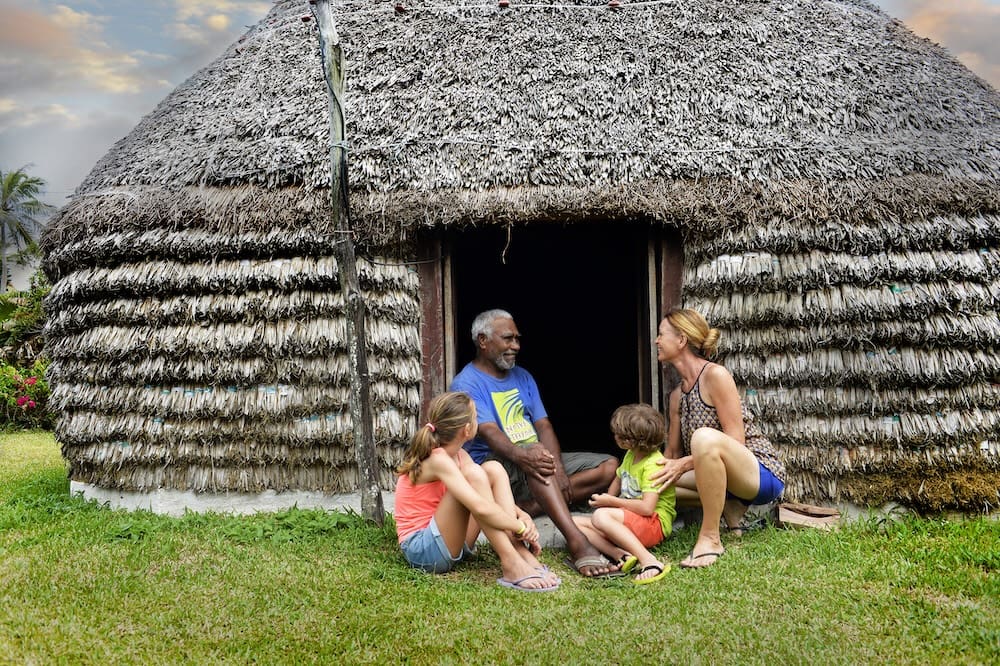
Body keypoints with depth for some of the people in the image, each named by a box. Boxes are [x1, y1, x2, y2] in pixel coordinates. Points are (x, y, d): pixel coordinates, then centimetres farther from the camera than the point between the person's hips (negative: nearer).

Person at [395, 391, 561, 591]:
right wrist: (521, 528, -21)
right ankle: (511, 564, -27)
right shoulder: (437, 460, -22)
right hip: (422, 550, -9)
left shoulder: (459, 455, 7)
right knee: (473, 475, -26)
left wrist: (522, 515, -11)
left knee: (493, 469, -3)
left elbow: (492, 497, 8)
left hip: (450, 542, 9)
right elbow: (481, 508, -33)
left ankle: (522, 554, -15)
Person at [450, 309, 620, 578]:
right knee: (534, 456, -40)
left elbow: (543, 426, 6)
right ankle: (578, 545, -51)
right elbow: (488, 432, -23)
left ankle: (529, 505, -23)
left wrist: (557, 468, -14)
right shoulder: (466, 384, -6)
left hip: (535, 458, 8)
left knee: (609, 466, -8)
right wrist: (522, 455, -44)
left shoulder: (522, 376, 16)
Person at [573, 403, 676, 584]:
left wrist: (611, 502, -14)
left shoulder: (653, 464, -16)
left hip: (655, 523, -9)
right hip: (629, 522, 9)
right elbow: (618, 480, 30)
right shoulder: (630, 455, 11)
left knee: (600, 516, -35)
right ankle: (621, 555, -29)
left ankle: (648, 561, -39)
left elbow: (647, 508, -25)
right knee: (574, 522, -9)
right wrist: (605, 500, 12)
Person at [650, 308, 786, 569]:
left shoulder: (715, 375, -14)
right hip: (727, 477, 8)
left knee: (705, 436, -38)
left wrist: (685, 464, -24)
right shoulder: (677, 395, 9)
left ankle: (710, 538, -25)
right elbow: (672, 454, 13)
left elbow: (736, 441, -19)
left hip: (762, 475, -8)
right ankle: (725, 505, 3)